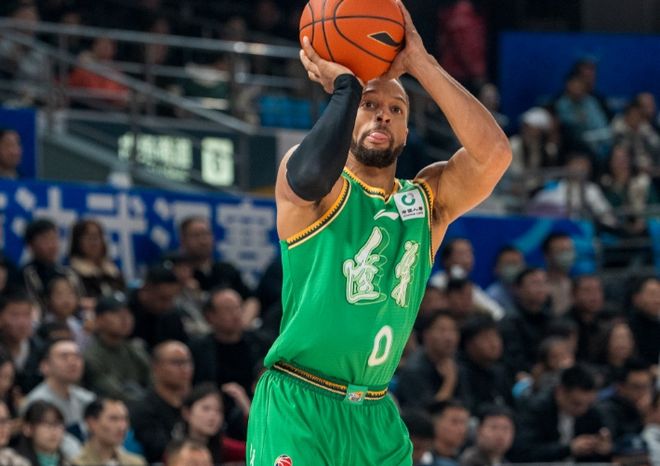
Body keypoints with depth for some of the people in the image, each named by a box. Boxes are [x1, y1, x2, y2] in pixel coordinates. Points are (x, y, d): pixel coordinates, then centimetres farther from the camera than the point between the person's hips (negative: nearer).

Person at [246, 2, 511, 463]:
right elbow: (310, 176, -27)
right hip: (297, 407, -5)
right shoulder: (323, 187, -1)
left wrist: (419, 63, -8)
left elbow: (494, 152, -7)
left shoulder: (428, 200, 11)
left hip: (375, 416, 5)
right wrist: (343, 85, -14)